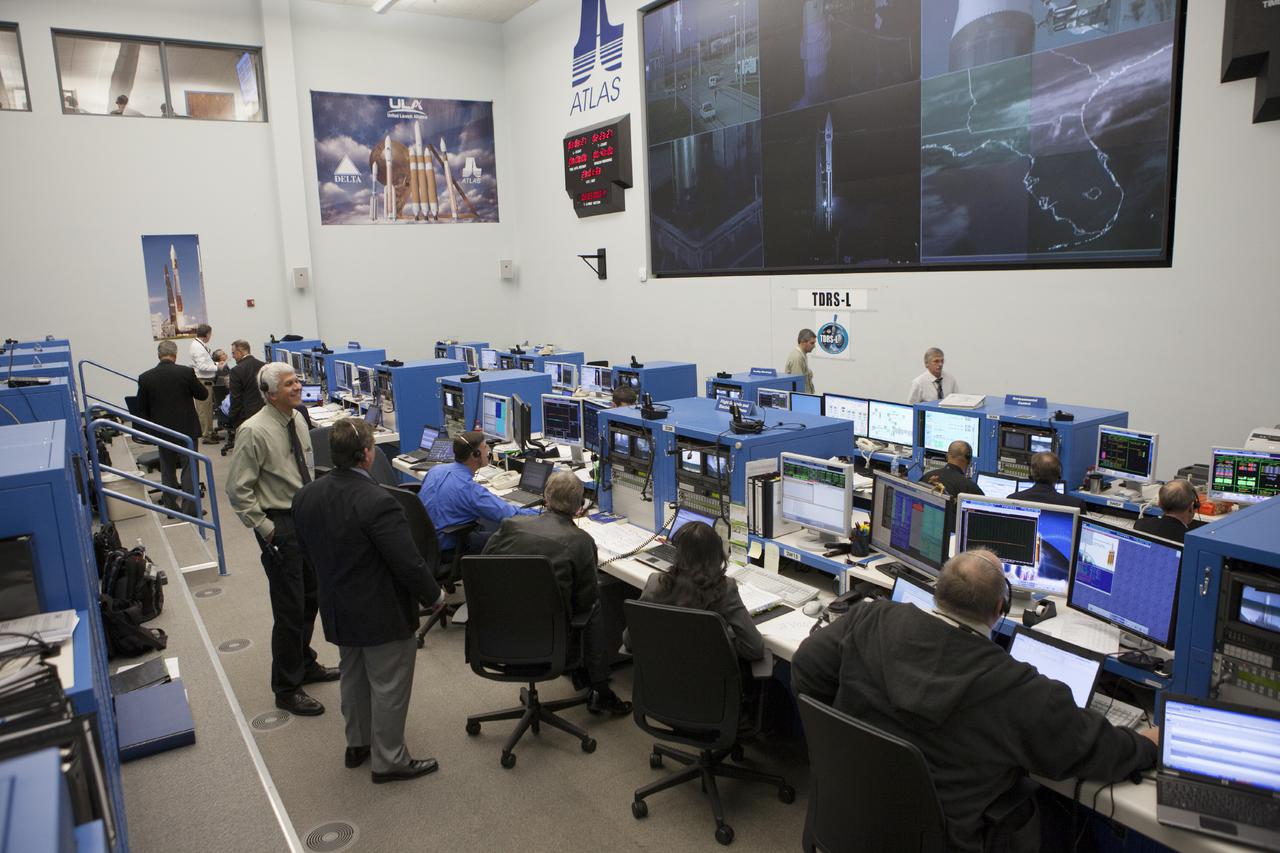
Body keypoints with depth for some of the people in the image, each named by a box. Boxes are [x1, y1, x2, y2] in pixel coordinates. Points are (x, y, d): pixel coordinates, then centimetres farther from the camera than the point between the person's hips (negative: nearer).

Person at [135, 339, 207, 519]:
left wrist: (153, 426, 18)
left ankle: (171, 507, 18)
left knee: (167, 469, 14)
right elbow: (203, 394, 0)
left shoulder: (145, 378, -4)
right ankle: (190, 508, 3)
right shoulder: (186, 372, -12)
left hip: (162, 431, 2)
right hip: (187, 429, -2)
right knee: (190, 468, 4)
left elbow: (141, 410, 2)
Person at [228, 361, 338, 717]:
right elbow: (239, 490, -15)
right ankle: (286, 689, 15)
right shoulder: (254, 432, -18)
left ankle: (305, 665, 41)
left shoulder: (297, 421, 5)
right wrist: (265, 528, -16)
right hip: (280, 525, -8)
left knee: (310, 598, 20)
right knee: (290, 609, -1)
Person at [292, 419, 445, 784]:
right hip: (382, 615, -7)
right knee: (388, 687, 9)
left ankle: (357, 744, 43)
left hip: (336, 610, 8)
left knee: (352, 676, 25)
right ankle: (389, 760, 24)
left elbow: (308, 553, 8)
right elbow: (409, 563, -25)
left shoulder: (305, 497, -6)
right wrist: (435, 595, -8)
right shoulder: (377, 503, -30)